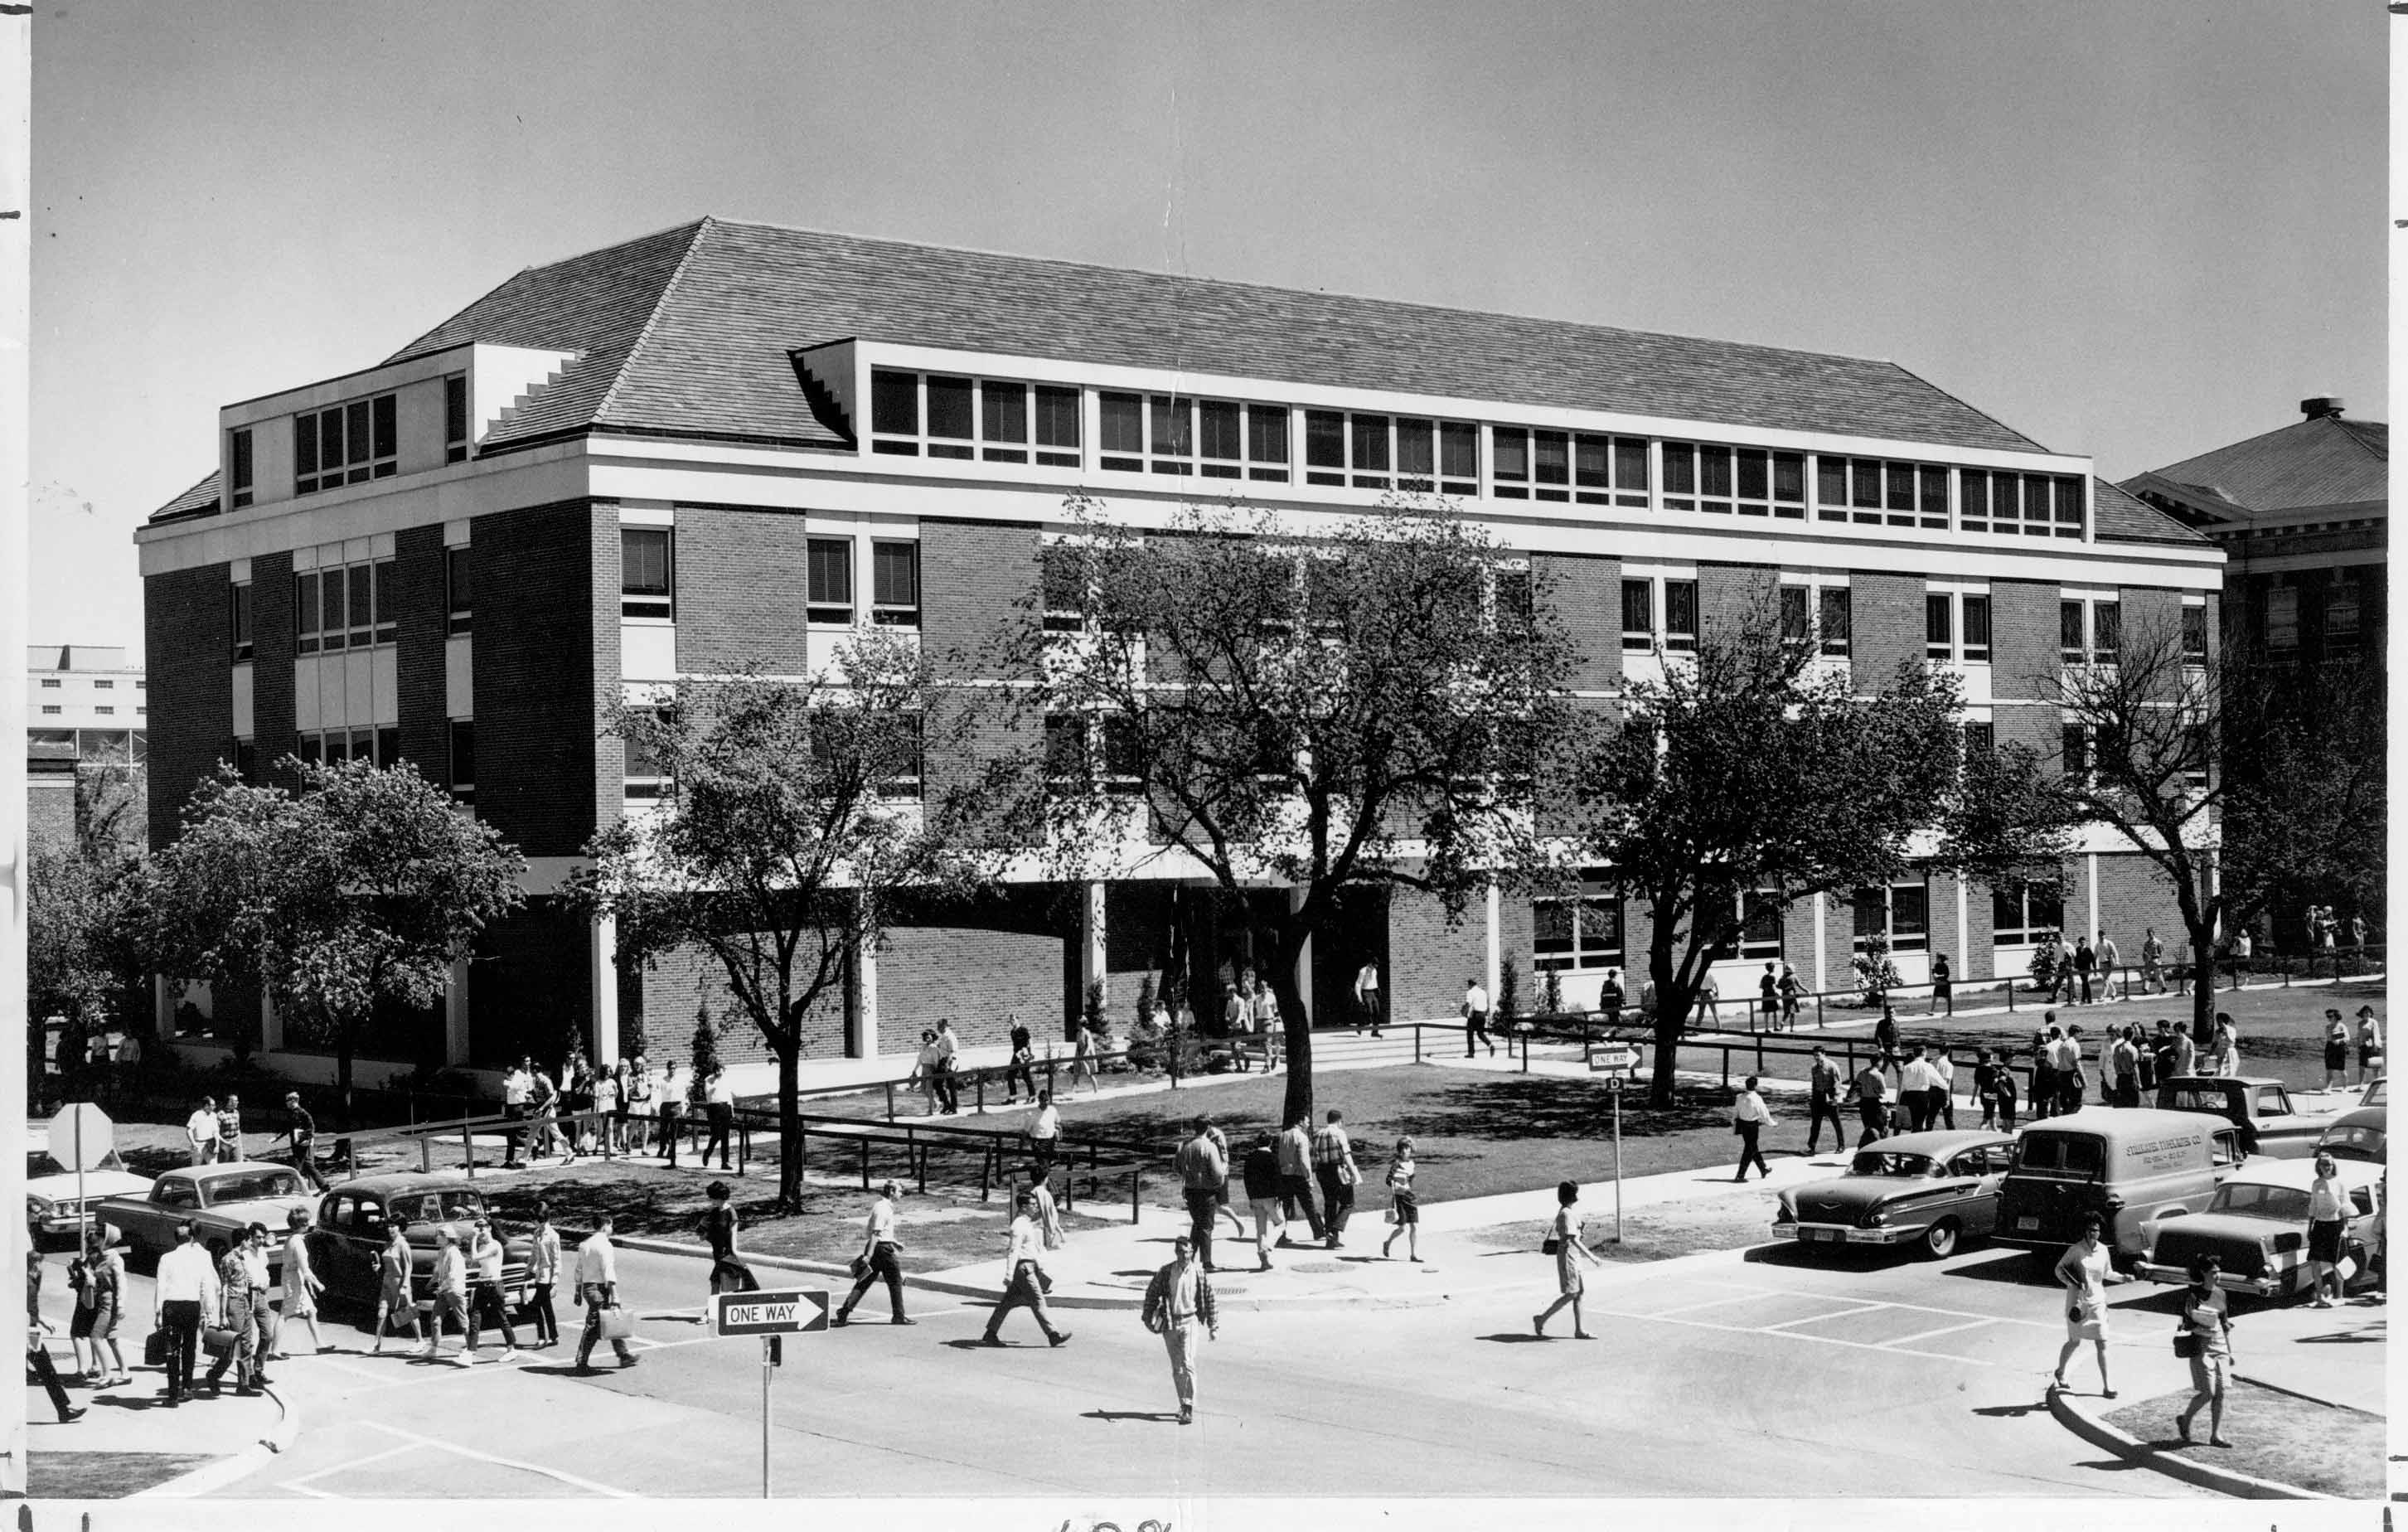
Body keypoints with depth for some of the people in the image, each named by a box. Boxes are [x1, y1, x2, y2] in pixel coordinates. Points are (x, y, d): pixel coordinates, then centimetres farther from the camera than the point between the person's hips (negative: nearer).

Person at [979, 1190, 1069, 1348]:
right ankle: (1054, 1335, -2)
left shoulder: (1027, 1224, 17)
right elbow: (1013, 1250, -23)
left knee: (1008, 1302, 10)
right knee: (1038, 1302, -5)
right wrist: (1009, 1274, -29)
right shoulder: (1019, 1226, -15)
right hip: (1023, 1268, -10)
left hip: (1028, 1268, 10)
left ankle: (990, 1335, 12)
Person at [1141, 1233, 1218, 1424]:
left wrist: (1214, 1326, 7)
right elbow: (1152, 1293, 10)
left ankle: (1189, 1408, -15)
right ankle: (1184, 1404, 23)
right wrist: (1148, 1318, 8)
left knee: (1187, 1364, -15)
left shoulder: (1199, 1274, -2)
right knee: (1176, 1367, 10)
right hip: (1169, 1323, 2)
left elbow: (1209, 1299, 6)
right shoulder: (1166, 1272, -1)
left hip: (1189, 1322, -2)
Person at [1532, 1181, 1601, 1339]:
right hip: (1568, 1257, -10)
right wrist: (1591, 1257, -24)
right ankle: (1542, 1318, 1)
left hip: (1573, 1258, 10)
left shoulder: (1564, 1212, 12)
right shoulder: (1567, 1214, -18)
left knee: (1579, 1292, 9)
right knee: (1571, 1294, -7)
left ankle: (1579, 1331, 11)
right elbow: (1573, 1240, -23)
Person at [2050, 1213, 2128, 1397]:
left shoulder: (2103, 1250, 2)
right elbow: (2059, 1269, -4)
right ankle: (2059, 1373, 34)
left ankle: (2106, 1385, 0)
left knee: (2102, 1343, -4)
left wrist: (2123, 1278, 0)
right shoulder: (2076, 1249, -11)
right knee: (2074, 1342, 8)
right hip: (2077, 1300, -3)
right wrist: (2073, 1283, -19)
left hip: (2097, 1301, 3)